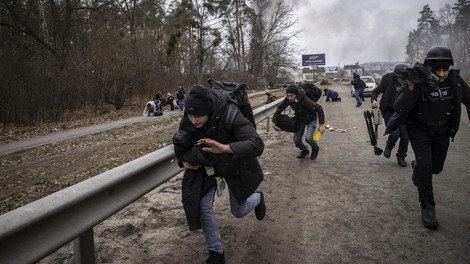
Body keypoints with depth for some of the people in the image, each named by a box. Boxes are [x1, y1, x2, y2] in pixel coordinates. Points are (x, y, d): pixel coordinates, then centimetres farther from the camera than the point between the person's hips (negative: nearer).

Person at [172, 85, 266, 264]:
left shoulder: (230, 117, -38)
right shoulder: (188, 121, -22)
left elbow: (257, 145, -45)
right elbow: (180, 141, 0)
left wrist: (225, 148, -57)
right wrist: (183, 159, -17)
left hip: (235, 167, -3)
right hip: (208, 165, 4)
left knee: (238, 211, 10)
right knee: (203, 207, -9)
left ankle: (257, 197, 48)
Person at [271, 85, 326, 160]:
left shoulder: (305, 100, -38)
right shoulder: (287, 99, -23)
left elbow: (319, 109, -30)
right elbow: (279, 109, -10)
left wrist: (322, 125, -28)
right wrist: (274, 122, -17)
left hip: (311, 119, -5)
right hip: (300, 119, 5)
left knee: (308, 138, -23)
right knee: (297, 141, 1)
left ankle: (315, 149, 12)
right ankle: (305, 150, 35)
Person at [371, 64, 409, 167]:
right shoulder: (388, 81, -14)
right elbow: (375, 92, -4)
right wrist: (374, 100, -23)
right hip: (389, 112, -3)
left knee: (405, 137, -2)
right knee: (395, 133, -20)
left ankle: (401, 157, 23)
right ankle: (389, 147, 16)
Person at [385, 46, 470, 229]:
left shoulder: (454, 80, -14)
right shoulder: (418, 82, -24)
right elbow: (399, 108, -31)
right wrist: (410, 88, -44)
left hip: (442, 131, 4)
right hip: (420, 129, -4)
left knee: (436, 168, 14)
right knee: (425, 166, -16)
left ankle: (417, 167, 49)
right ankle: (427, 208, -2)